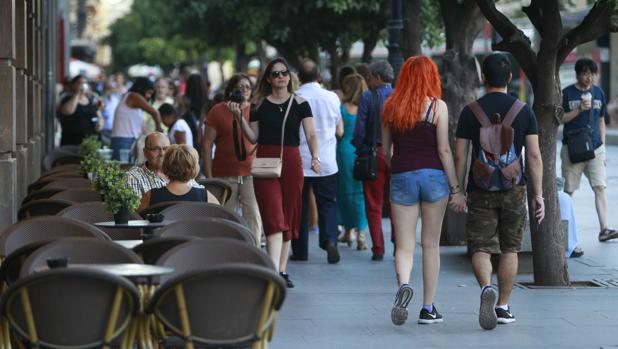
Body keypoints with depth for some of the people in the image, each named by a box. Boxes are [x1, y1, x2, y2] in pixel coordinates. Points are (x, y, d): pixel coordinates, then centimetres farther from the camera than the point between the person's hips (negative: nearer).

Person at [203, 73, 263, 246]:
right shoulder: (218, 111, 2)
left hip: (250, 174, 1)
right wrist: (209, 176, -5)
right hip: (225, 175, -1)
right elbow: (207, 144, 1)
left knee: (253, 216, -8)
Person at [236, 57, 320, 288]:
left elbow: (311, 135, -2)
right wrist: (240, 119, -8)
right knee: (273, 217, -12)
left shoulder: (299, 104, 5)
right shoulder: (259, 104, 6)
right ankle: (274, 271, -20)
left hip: (291, 162, 1)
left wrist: (315, 157, -18)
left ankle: (282, 270, 15)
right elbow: (253, 137, 6)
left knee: (289, 217, 6)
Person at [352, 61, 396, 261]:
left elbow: (360, 128, -9)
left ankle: (378, 250, 2)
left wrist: (360, 150, 3)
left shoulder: (367, 97, -7)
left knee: (373, 206, 5)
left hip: (374, 154, -3)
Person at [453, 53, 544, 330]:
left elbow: (460, 157, -1)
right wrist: (538, 195, 1)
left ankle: (487, 288, -25)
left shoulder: (470, 112, -1)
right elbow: (534, 156, -3)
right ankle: (503, 307, 15)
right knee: (509, 249, 12)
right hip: (514, 190, 1)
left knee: (480, 248, 2)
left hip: (480, 191, -1)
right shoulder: (524, 111, 0)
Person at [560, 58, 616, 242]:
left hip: (595, 148, 3)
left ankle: (604, 229, -12)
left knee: (600, 187, -8)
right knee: (568, 190, 5)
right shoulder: (567, 93, -2)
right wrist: (579, 110, -17)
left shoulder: (598, 92, 9)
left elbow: (601, 121, 15)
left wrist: (602, 145, 10)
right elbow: (560, 119, -4)